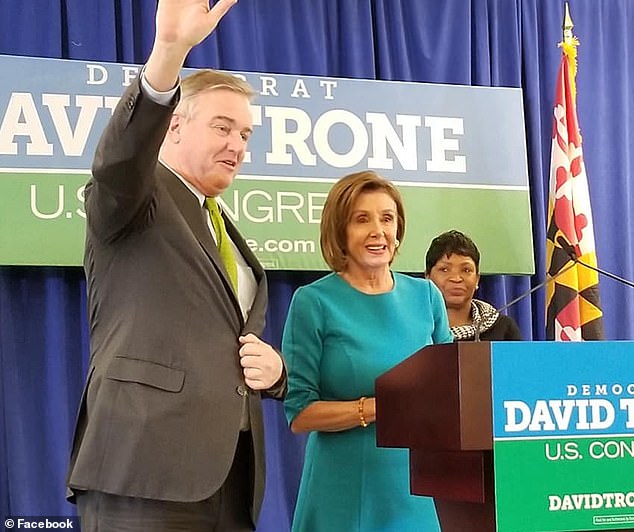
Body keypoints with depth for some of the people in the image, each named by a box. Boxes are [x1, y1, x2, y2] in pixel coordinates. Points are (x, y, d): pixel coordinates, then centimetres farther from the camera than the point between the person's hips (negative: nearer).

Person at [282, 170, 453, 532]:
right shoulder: (313, 302, -6)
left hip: (420, 488, 3)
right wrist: (378, 407, -19)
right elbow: (299, 413, -8)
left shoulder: (426, 296, 6)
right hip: (346, 492, -3)